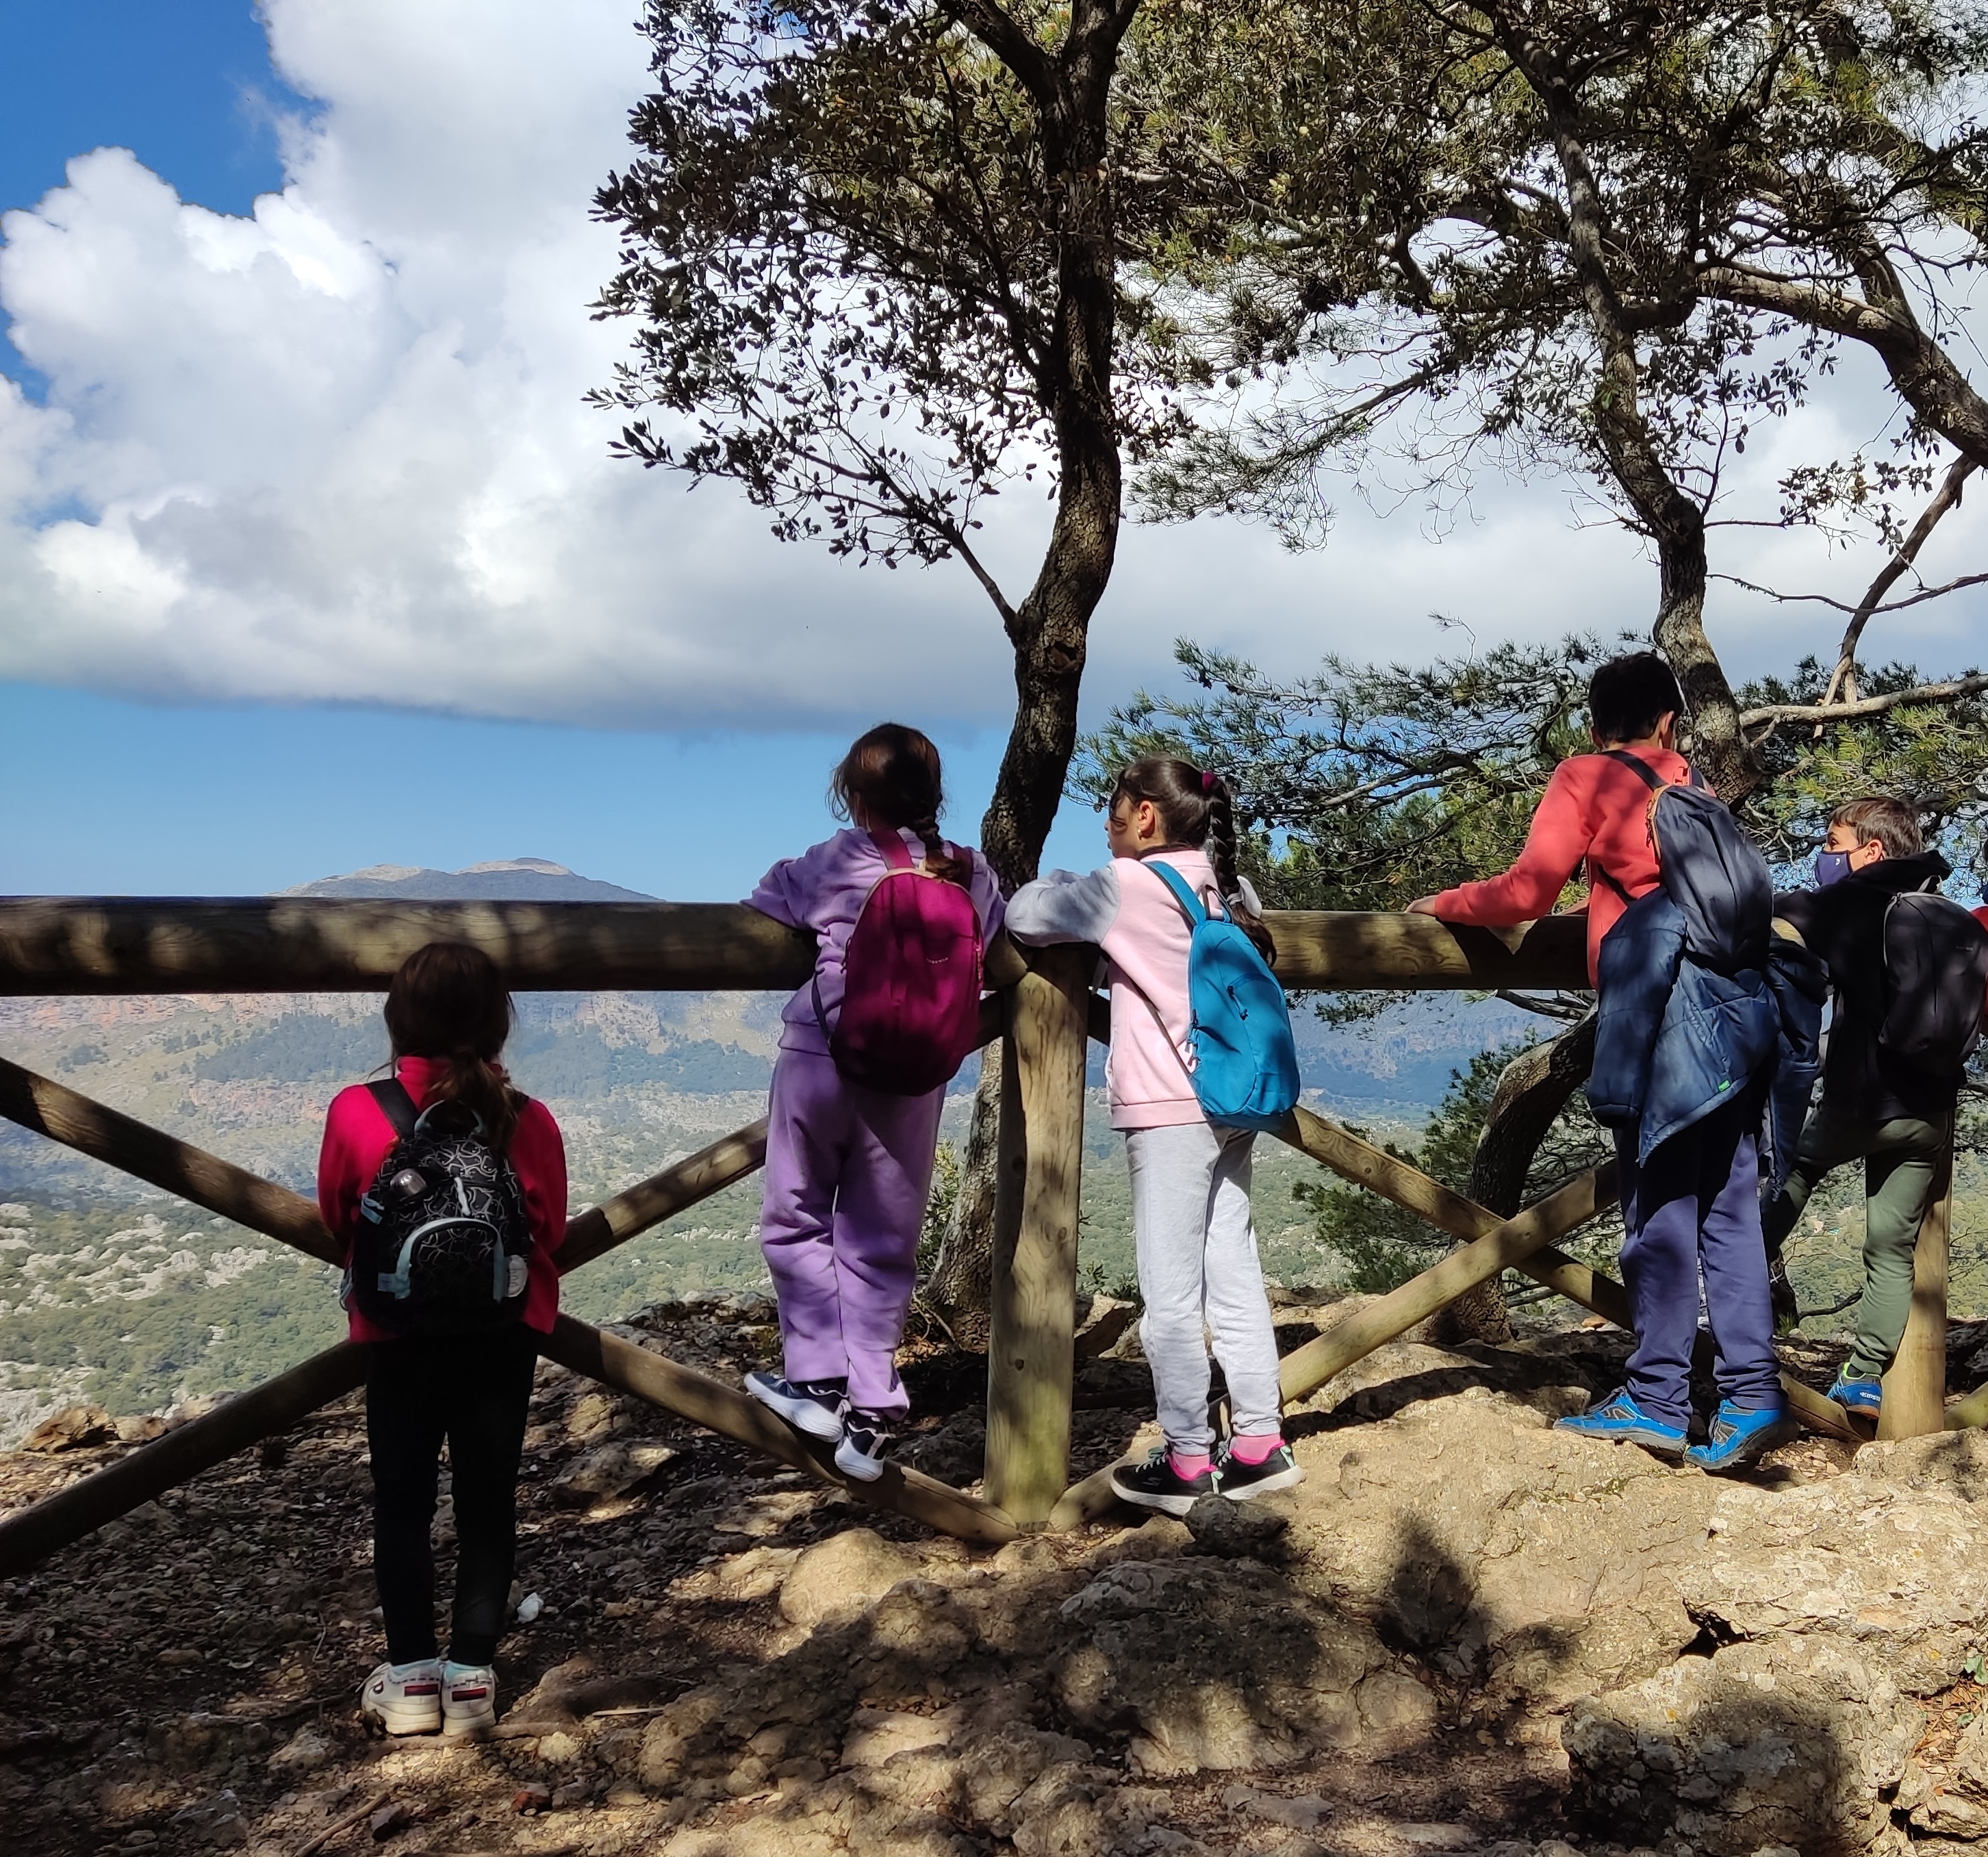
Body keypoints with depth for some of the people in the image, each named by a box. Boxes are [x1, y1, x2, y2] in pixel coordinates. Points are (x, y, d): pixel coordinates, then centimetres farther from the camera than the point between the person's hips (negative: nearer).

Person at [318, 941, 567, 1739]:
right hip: (504, 1336, 1)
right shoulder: (530, 1122, -13)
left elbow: (336, 1217, 2)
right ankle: (472, 1674, 15)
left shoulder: (356, 1113, -15)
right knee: (488, 1499, 11)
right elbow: (550, 1232, 0)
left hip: (399, 1336, -1)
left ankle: (410, 1674, 16)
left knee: (402, 1498, 13)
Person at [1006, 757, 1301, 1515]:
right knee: (1233, 1276, 11)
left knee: (1171, 1293, -1)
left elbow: (1024, 917, -8)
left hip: (1169, 1111, -7)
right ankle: (1259, 1445, 16)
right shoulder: (1232, 889, 10)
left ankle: (1187, 1462, 5)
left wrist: (1058, 879, 14)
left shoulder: (1129, 885, -10)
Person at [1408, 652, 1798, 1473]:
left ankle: (1658, 1399, 1)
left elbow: (1528, 891, -3)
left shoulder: (1587, 777, 4)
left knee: (1660, 1204, -3)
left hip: (1660, 1003, -6)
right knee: (1729, 1204, 6)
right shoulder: (1690, 783, 22)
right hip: (1733, 998, 6)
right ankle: (1751, 1393, 3)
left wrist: (1442, 904, 12)